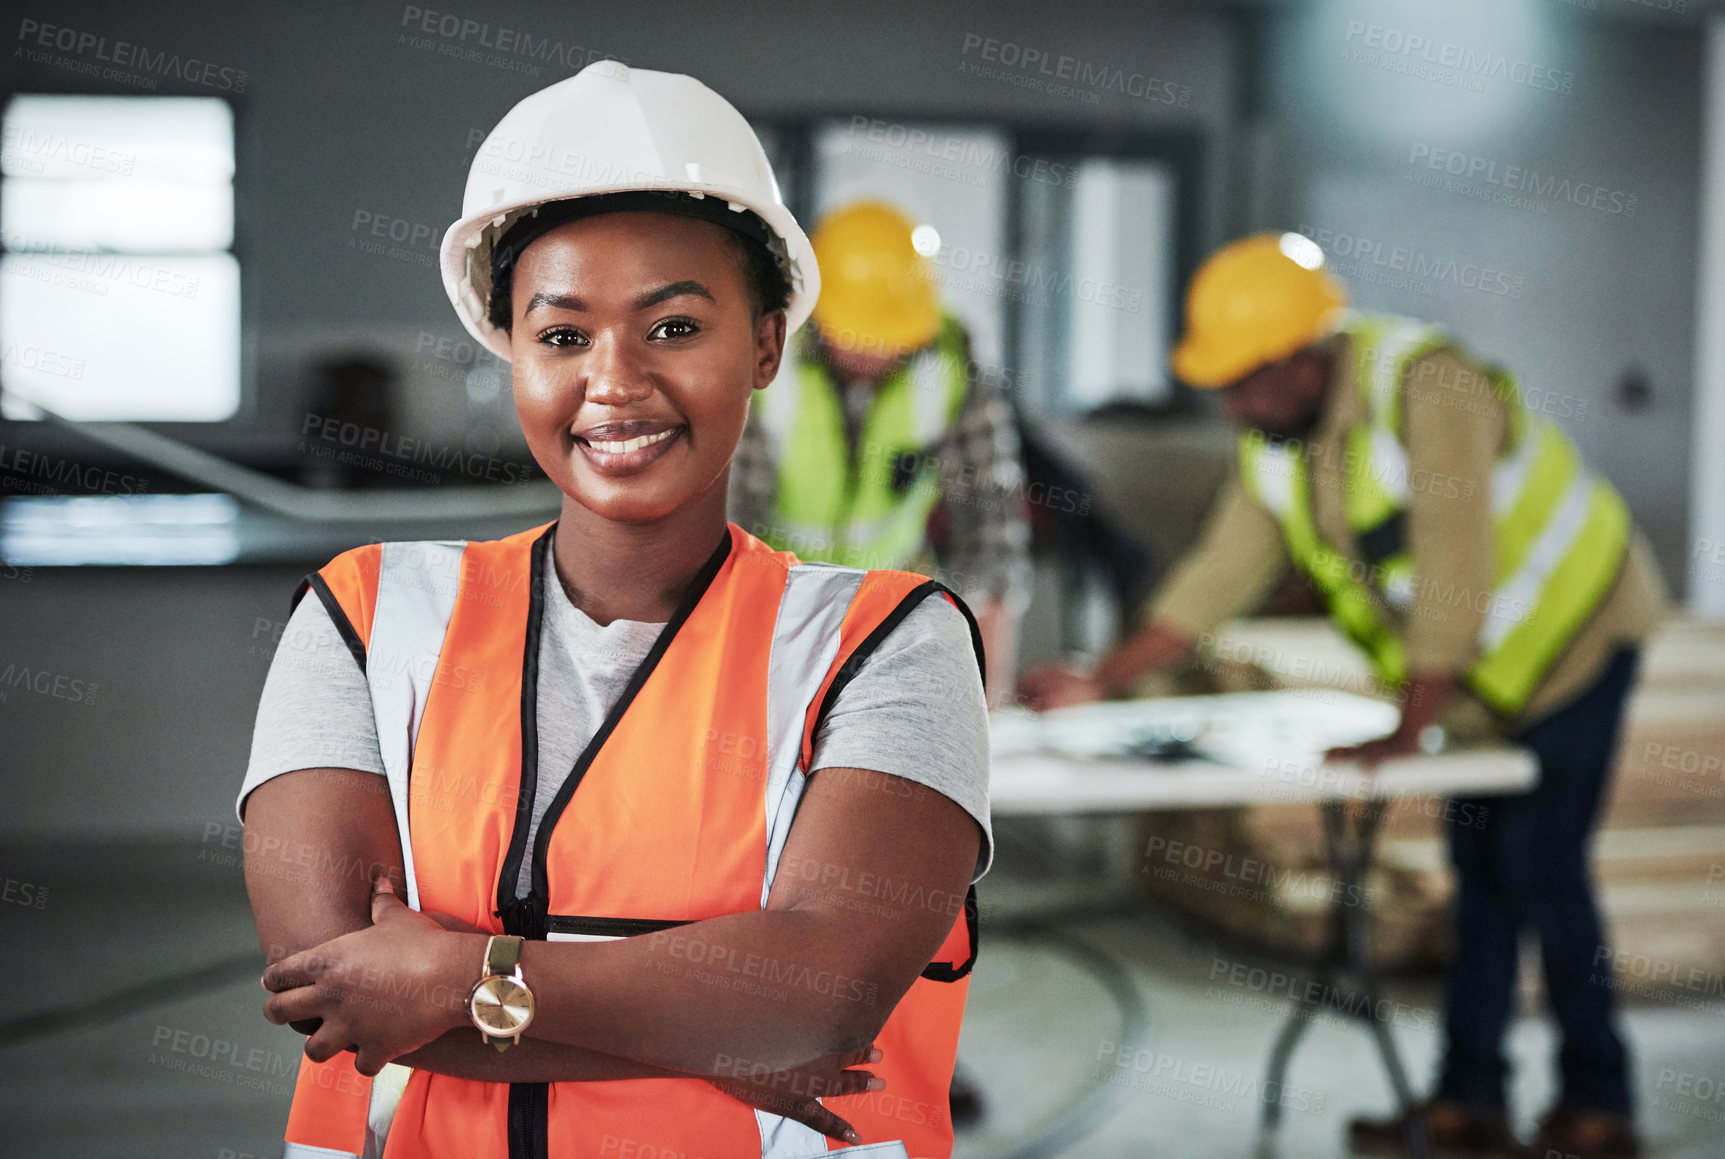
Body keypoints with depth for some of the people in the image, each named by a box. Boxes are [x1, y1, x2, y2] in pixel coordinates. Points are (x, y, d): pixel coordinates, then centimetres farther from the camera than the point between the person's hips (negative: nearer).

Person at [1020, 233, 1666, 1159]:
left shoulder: (1426, 387, -30)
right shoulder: (1273, 439, -5)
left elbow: (1454, 568, -33)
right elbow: (1222, 570, -3)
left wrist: (1409, 731, -31)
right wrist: (1102, 682, -9)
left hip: (1572, 628, -7)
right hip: (1483, 665, 8)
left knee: (1538, 862, -9)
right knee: (1480, 866, 8)